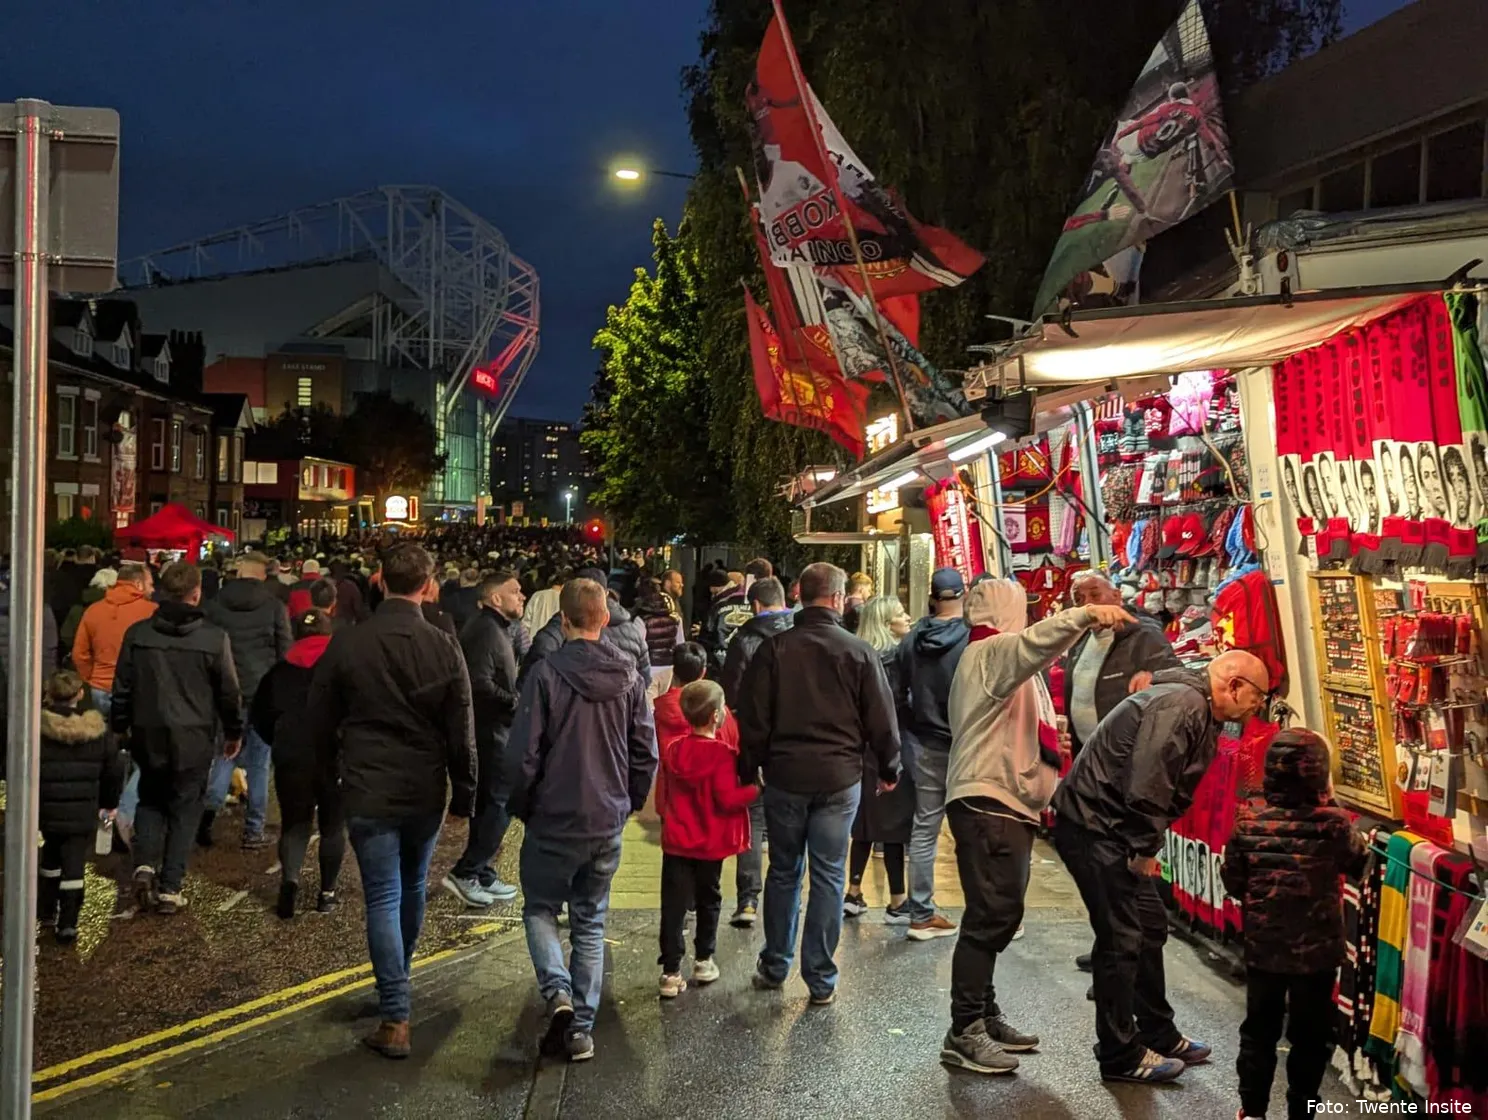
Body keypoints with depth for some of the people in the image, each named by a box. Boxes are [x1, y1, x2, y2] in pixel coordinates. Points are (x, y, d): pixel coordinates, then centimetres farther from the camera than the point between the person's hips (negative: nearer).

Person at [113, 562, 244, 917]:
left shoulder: (137, 633, -2)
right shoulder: (214, 638, -10)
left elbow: (122, 687, 4)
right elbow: (229, 691, -4)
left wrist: (120, 726, 18)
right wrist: (234, 732, 10)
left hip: (149, 736, 3)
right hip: (194, 738, -2)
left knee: (150, 801, 21)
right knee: (184, 811, 8)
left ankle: (145, 865, 1)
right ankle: (169, 889, 9)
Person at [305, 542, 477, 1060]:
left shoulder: (346, 644, -8)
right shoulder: (443, 646, -9)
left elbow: (320, 719, 2)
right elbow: (461, 730, -6)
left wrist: (338, 766, 20)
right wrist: (464, 793, 5)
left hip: (368, 792, -1)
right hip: (425, 792, 2)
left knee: (383, 899, 2)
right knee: (413, 889, 21)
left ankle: (395, 1018, 0)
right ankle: (398, 982, 42)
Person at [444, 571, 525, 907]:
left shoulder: (498, 628, 17)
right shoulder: (485, 629, -16)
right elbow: (480, 684, -25)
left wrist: (515, 700, 6)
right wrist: (516, 702, -17)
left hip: (494, 729, 10)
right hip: (489, 730, -10)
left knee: (489, 802, 14)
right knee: (501, 800, -8)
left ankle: (482, 876, 22)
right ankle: (464, 873, -4)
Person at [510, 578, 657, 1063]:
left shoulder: (546, 672, -14)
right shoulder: (629, 675, -1)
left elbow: (525, 752, -13)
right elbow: (646, 753, 3)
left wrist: (523, 806, 4)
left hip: (554, 821, -3)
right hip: (608, 823, 4)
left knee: (540, 908, 17)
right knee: (590, 923, 15)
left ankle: (558, 992, -5)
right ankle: (581, 1028, 16)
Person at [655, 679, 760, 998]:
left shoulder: (672, 749, 1)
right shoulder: (722, 754, -17)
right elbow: (728, 798, -22)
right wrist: (758, 789, -13)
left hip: (676, 842, 3)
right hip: (710, 844, -3)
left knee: (674, 906, 3)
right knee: (708, 901, 17)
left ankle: (671, 972, 1)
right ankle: (703, 961, 27)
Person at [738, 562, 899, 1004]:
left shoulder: (774, 648, -3)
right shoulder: (860, 652, -5)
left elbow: (753, 718, -1)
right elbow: (881, 719, 0)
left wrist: (751, 768, 10)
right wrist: (889, 769, 14)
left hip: (785, 775, 1)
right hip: (839, 778, -1)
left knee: (783, 871, 15)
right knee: (829, 876, 7)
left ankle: (774, 967, 25)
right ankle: (820, 979, 13)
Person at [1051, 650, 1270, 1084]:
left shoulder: (1202, 715, 14)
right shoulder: (1181, 706, -21)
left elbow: (1173, 790, 17)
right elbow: (1146, 785, -28)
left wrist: (1146, 847, 9)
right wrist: (1145, 849, -17)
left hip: (1113, 829, 11)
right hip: (1092, 827, -11)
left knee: (1151, 926, 18)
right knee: (1122, 939, -3)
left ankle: (1158, 1035, 32)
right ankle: (1120, 1055, 10)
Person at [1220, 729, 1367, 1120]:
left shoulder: (1249, 823, -10)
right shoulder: (1334, 824, -16)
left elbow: (1232, 881, -3)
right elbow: (1358, 863, 3)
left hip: (1262, 947, 2)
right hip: (1317, 952, -2)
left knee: (1259, 1030, 16)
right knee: (1310, 1036, 14)